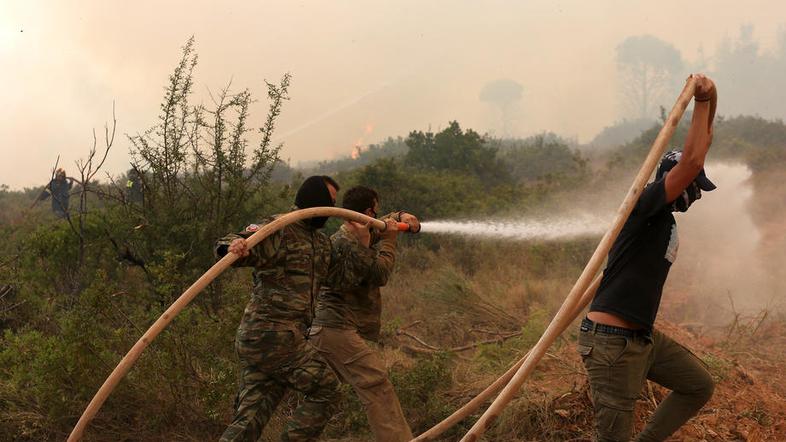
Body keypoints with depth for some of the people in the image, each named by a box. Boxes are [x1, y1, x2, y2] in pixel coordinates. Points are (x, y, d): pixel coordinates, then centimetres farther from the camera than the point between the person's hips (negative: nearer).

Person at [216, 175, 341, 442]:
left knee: (249, 418, 4)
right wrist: (234, 246, -45)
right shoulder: (279, 229, -7)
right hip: (273, 333, -9)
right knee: (325, 389, 0)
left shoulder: (322, 243, 21)